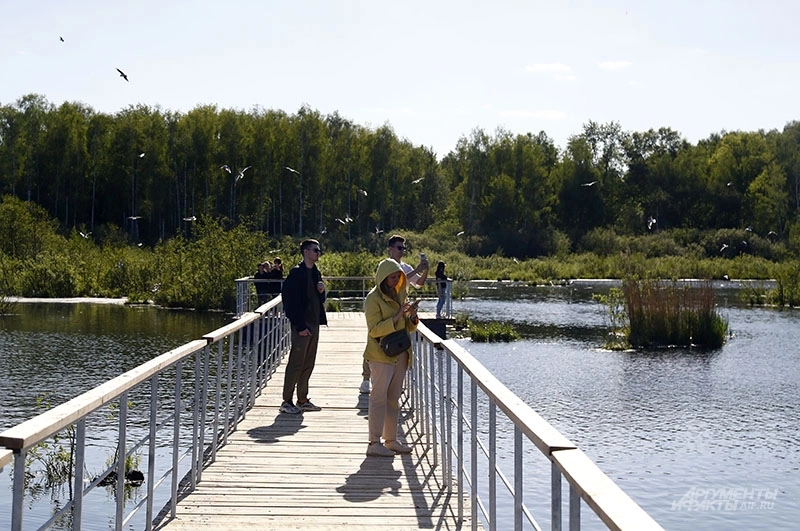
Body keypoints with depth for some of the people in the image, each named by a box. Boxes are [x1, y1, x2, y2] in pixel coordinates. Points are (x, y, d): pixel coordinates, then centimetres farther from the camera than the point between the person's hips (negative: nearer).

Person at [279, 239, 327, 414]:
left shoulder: (316, 273, 14)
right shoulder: (297, 273, -11)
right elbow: (292, 301, -16)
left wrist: (322, 291, 0)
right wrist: (300, 326, -18)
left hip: (314, 324, 8)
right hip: (302, 326, -8)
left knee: (308, 364, 12)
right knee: (296, 363, -5)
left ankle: (303, 400, 19)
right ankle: (286, 402, 1)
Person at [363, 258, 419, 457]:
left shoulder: (400, 295, 13)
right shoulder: (374, 298, -10)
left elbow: (408, 327, 17)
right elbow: (374, 330, -16)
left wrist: (412, 317, -5)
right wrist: (397, 317, -23)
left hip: (400, 354, 7)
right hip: (381, 354, -7)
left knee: (394, 398, 11)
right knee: (379, 397, -7)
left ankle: (391, 440, 18)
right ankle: (374, 443, -5)